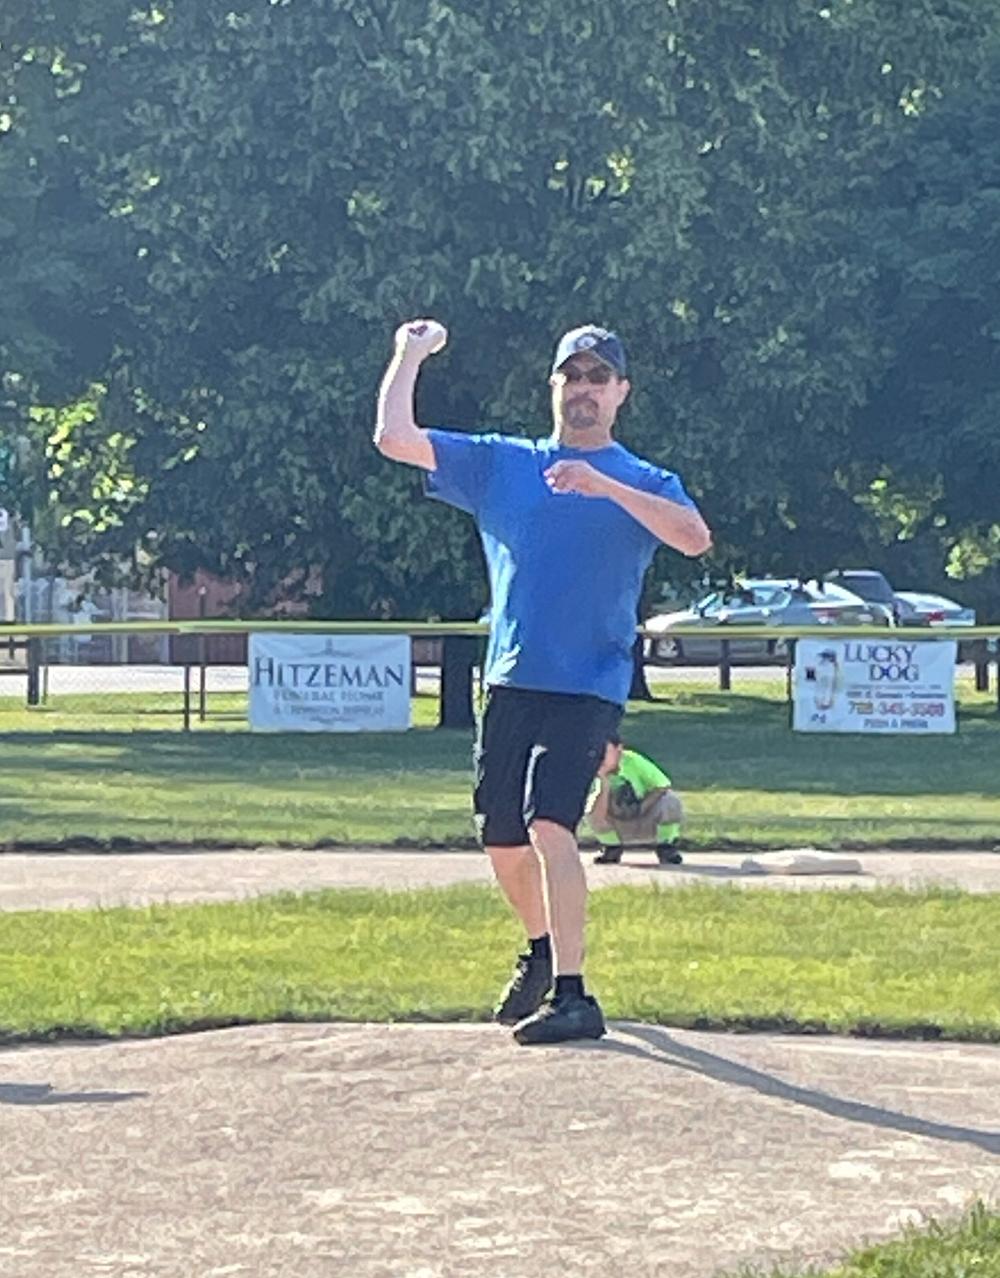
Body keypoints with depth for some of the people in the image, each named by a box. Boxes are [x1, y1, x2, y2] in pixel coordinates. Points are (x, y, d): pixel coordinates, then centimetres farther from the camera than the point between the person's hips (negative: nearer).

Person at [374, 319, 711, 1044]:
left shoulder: (646, 484, 6)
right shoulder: (499, 464, 13)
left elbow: (694, 537, -16)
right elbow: (394, 439, 8)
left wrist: (605, 486, -23)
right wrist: (411, 355, 9)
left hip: (589, 686, -4)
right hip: (511, 682, 4)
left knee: (550, 825, -21)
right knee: (502, 839, 12)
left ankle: (573, 996, -23)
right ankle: (540, 953, 38)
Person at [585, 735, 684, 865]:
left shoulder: (633, 761, -22)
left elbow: (663, 786, -17)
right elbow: (599, 817, -31)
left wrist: (642, 807, -25)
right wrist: (605, 783, -39)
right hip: (621, 827, 2)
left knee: (671, 804, -31)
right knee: (591, 814, -26)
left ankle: (665, 847, -2)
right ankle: (612, 848, 6)